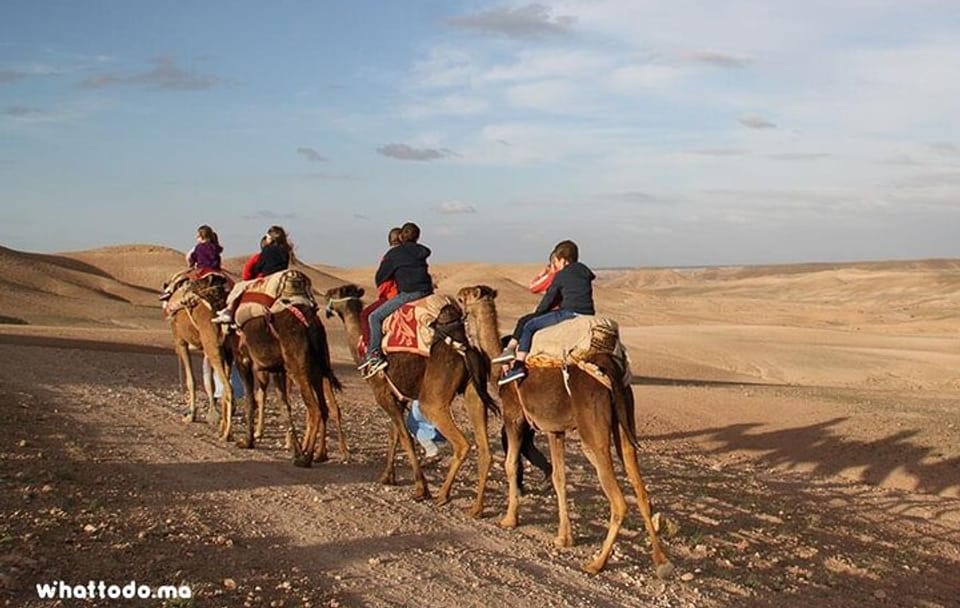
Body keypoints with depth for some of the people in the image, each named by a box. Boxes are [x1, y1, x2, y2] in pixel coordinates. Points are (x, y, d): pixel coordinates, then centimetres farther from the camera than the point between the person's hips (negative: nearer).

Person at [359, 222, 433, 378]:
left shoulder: (394, 254, 2)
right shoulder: (421, 251, 18)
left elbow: (379, 278, 6)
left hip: (409, 293, -7)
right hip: (426, 291, 7)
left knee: (375, 316, -4)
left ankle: (374, 355, -13)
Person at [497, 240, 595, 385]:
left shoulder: (560, 276, 0)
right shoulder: (584, 270, 18)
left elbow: (549, 299, 5)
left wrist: (537, 313, 22)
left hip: (569, 314, -8)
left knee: (529, 326, -4)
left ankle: (519, 366, -14)